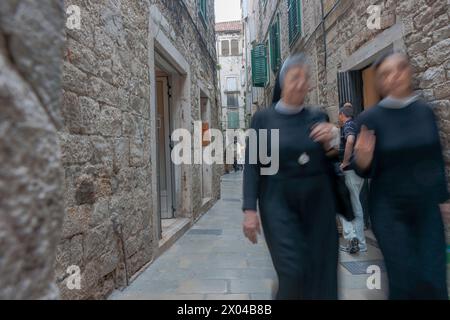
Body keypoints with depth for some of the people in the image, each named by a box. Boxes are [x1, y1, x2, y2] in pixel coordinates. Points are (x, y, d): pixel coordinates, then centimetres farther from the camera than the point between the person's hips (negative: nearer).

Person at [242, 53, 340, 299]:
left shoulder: (317, 117, 6)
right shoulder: (263, 118, -1)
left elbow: (331, 165, 9)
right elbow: (252, 165, -4)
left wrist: (329, 143, -12)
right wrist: (250, 209, -10)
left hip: (318, 202, 3)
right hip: (279, 202, -3)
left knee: (320, 272, 8)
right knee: (293, 272, -6)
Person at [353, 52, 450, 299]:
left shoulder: (425, 111, 2)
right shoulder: (370, 118, -10)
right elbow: (367, 172, -7)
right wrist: (362, 160, -29)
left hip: (427, 207, 4)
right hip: (390, 210, -3)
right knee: (405, 282, 0)